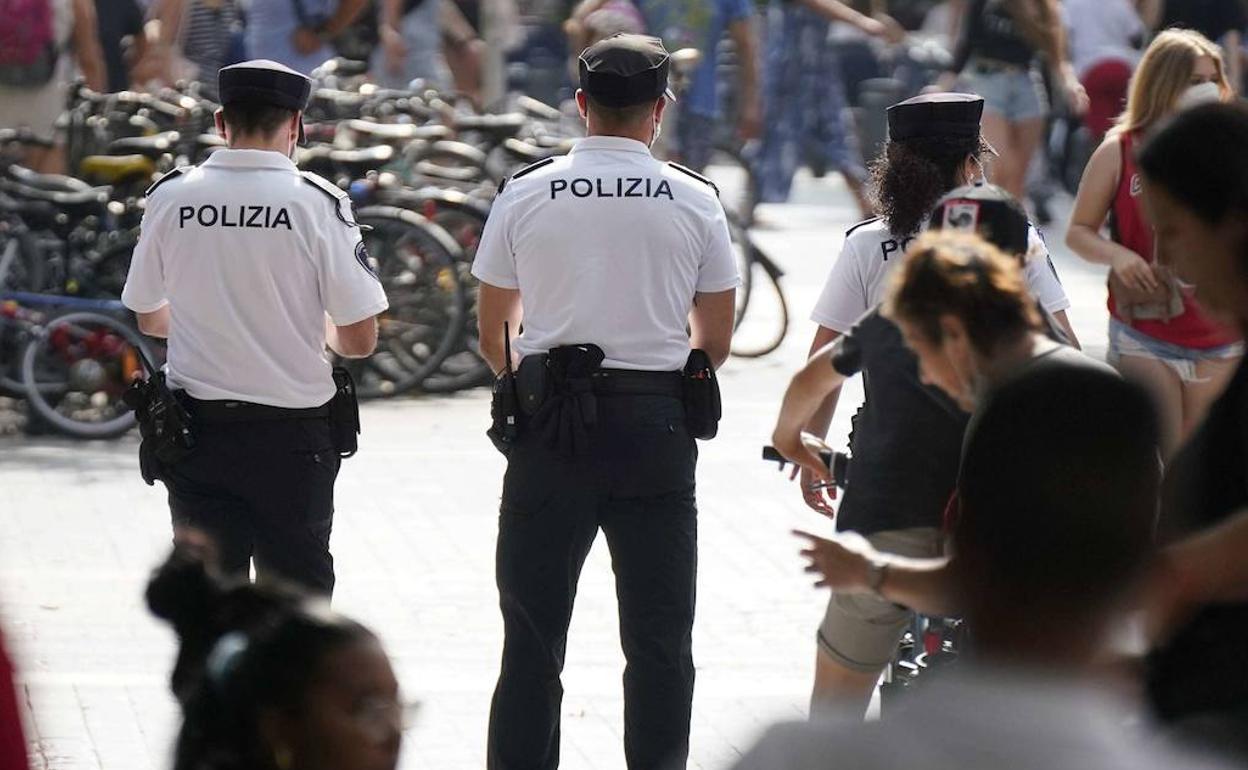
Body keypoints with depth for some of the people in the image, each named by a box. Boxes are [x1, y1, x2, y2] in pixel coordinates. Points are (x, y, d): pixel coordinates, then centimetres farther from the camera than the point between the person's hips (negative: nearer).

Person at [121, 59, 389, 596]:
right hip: (292, 432, -2)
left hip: (196, 429, 2)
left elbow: (149, 320, 11)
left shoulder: (170, 197, -2)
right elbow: (359, 340, -9)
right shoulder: (317, 203, -11)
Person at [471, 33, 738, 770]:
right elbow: (716, 342, 4)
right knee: (659, 635, 7)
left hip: (550, 429, 0)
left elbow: (492, 335, 6)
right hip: (657, 424, 0)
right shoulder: (695, 201, -1)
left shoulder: (525, 193, 0)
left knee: (533, 631, 7)